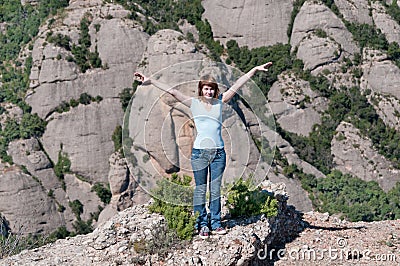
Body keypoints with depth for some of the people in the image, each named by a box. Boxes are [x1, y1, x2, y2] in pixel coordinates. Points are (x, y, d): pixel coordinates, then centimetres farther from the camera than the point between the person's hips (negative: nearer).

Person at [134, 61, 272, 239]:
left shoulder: (220, 102, 7)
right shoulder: (194, 103, 2)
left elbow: (237, 85, 6)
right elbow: (172, 91, -3)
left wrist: (255, 69, 6)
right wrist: (150, 81, -7)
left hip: (218, 152, 2)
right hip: (200, 152, -2)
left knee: (216, 189, 9)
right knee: (200, 190, 4)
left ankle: (215, 224, 18)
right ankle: (202, 225, 12)